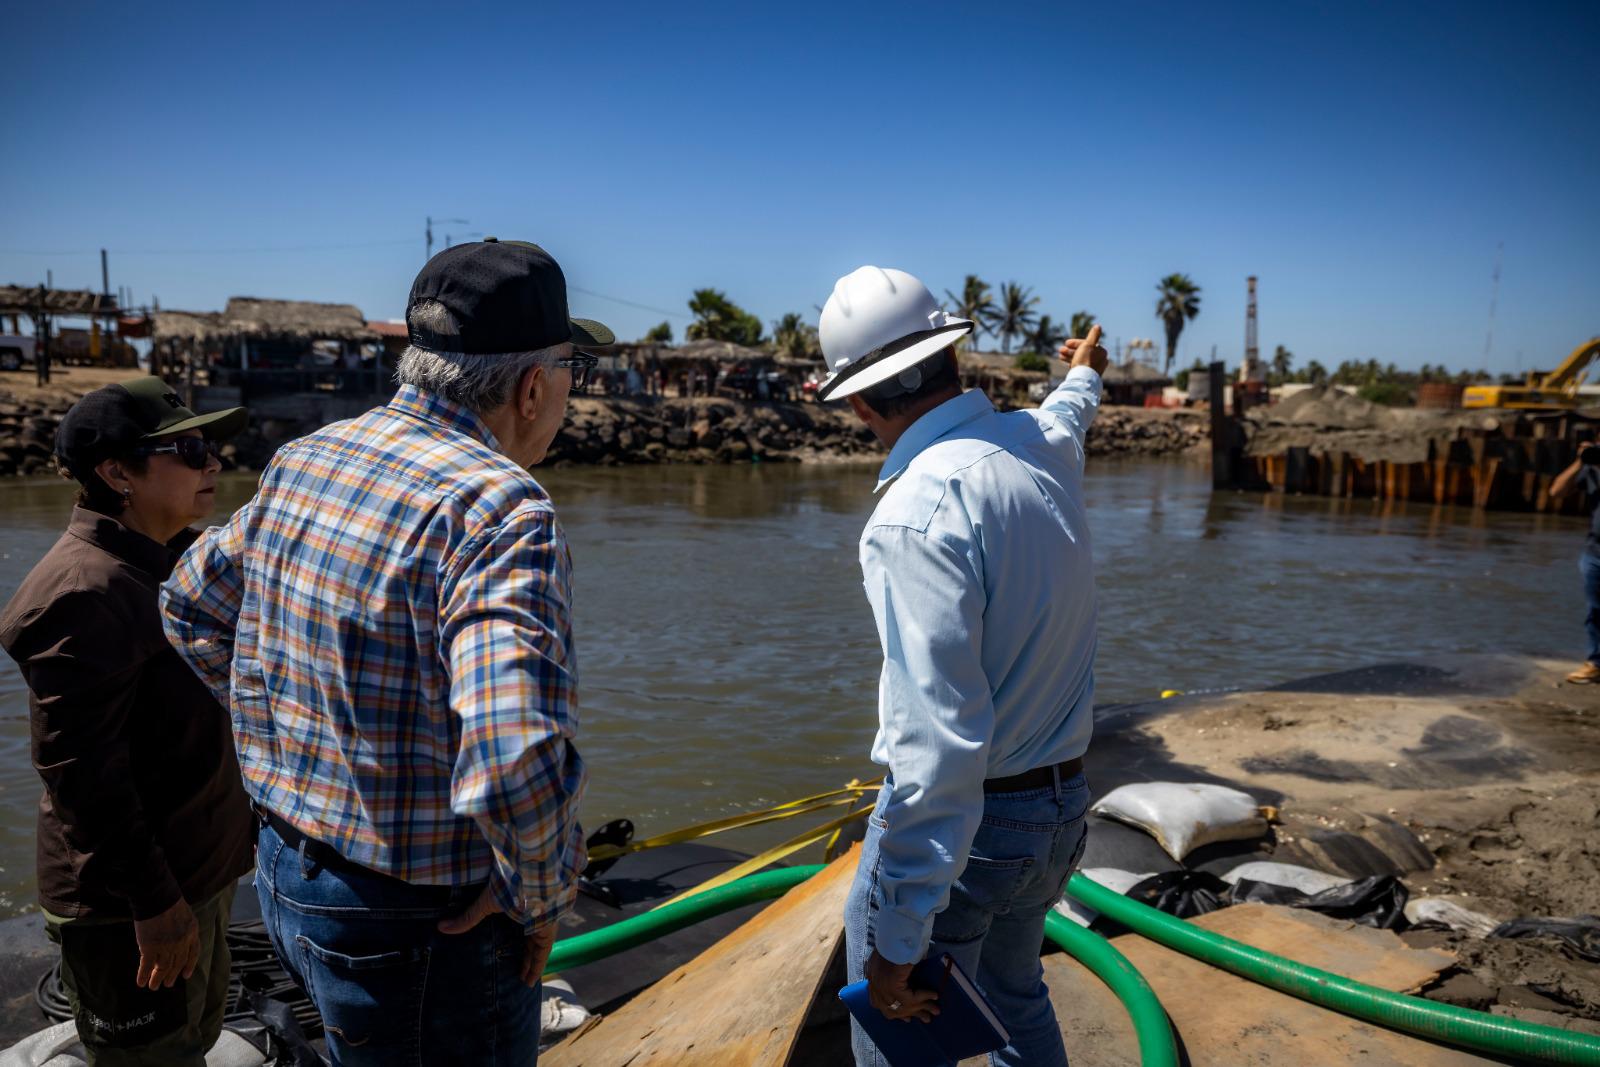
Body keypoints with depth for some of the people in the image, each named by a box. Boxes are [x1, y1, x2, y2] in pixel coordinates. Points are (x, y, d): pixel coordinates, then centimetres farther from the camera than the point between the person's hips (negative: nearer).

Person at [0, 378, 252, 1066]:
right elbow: (81, 770, -25)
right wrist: (153, 901, -22)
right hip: (130, 903, -9)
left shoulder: (168, 564, 7)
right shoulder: (85, 592, -23)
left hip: (199, 873, 9)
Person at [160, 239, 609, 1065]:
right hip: (419, 931, -7)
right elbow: (514, 764, -39)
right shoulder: (499, 510, -27)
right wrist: (542, 896, -20)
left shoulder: (303, 461, -1)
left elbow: (193, 605, 15)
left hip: (284, 874, 8)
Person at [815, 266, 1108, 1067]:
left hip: (964, 821, -8)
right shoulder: (1043, 445, -1)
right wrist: (1082, 376, 51)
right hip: (1062, 808, 9)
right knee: (1015, 998, 29)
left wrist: (898, 940, -25)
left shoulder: (920, 511, -27)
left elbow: (936, 739, -32)